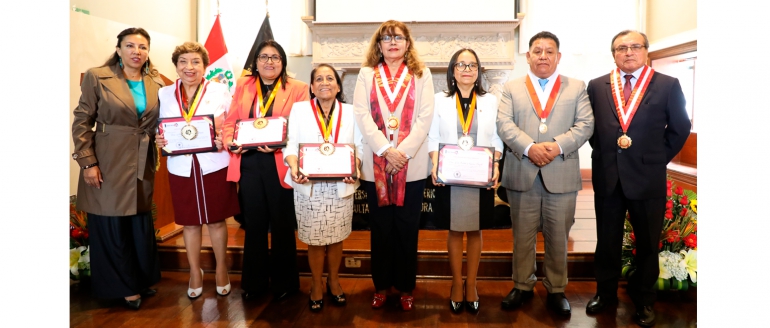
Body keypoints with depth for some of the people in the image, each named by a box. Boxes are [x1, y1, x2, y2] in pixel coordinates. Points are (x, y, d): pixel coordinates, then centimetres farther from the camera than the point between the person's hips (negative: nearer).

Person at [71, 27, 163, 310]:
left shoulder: (156, 82, 7)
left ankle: (143, 280, 30)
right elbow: (81, 122, -5)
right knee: (112, 227, 5)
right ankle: (124, 287, 21)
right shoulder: (96, 77, -5)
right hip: (108, 165, -3)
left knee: (142, 225, 12)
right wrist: (88, 163, -11)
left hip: (142, 165, 4)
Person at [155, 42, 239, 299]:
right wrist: (159, 140, -8)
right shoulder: (165, 94, 7)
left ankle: (221, 269, 28)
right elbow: (161, 129, 13)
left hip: (214, 165, -2)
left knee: (216, 220, 9)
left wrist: (226, 140, -20)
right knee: (189, 222, 12)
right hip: (182, 168, 2)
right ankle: (195, 272, 29)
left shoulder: (220, 90, -2)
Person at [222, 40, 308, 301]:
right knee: (254, 223, 13)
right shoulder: (243, 86, 12)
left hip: (280, 163, -3)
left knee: (282, 224, 8)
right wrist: (229, 140, -12)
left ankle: (283, 282, 24)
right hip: (248, 162, 3)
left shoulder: (298, 88, 0)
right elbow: (230, 121, 8)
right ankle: (254, 282, 27)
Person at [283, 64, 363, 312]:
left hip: (340, 186, 1)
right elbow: (291, 145, -2)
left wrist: (355, 169, -17)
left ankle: (333, 281, 33)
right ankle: (316, 285, 29)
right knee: (314, 240, 8)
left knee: (336, 238, 12)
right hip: (309, 186, -1)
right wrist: (294, 168, -21)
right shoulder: (299, 109, 3)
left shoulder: (350, 112, 7)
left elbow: (359, 147, 3)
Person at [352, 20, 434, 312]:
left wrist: (403, 151, -14)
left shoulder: (421, 74, 7)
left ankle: (406, 287, 21)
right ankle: (381, 285, 24)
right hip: (376, 163, 1)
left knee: (407, 228, 7)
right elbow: (362, 114, -3)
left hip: (412, 164, 0)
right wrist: (386, 150, -14)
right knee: (380, 228, 9)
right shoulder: (367, 74, 8)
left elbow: (425, 116, -3)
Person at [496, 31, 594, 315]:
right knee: (522, 236, 10)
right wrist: (529, 147, -19)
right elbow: (504, 124, -3)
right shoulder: (511, 88, 9)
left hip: (562, 175, 0)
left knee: (558, 237, 9)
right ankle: (522, 286, 25)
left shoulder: (577, 88, 10)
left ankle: (556, 290, 24)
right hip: (522, 174, 0)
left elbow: (585, 124, 0)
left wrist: (558, 145, -16)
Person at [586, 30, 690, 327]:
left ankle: (644, 300, 29)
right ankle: (605, 292, 30)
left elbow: (680, 128, 3)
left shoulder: (668, 85, -2)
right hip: (607, 176, 2)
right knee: (607, 241, 13)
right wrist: (603, 153, 6)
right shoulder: (597, 86, 4)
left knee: (647, 243, 12)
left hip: (647, 176, -1)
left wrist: (658, 159, 1)